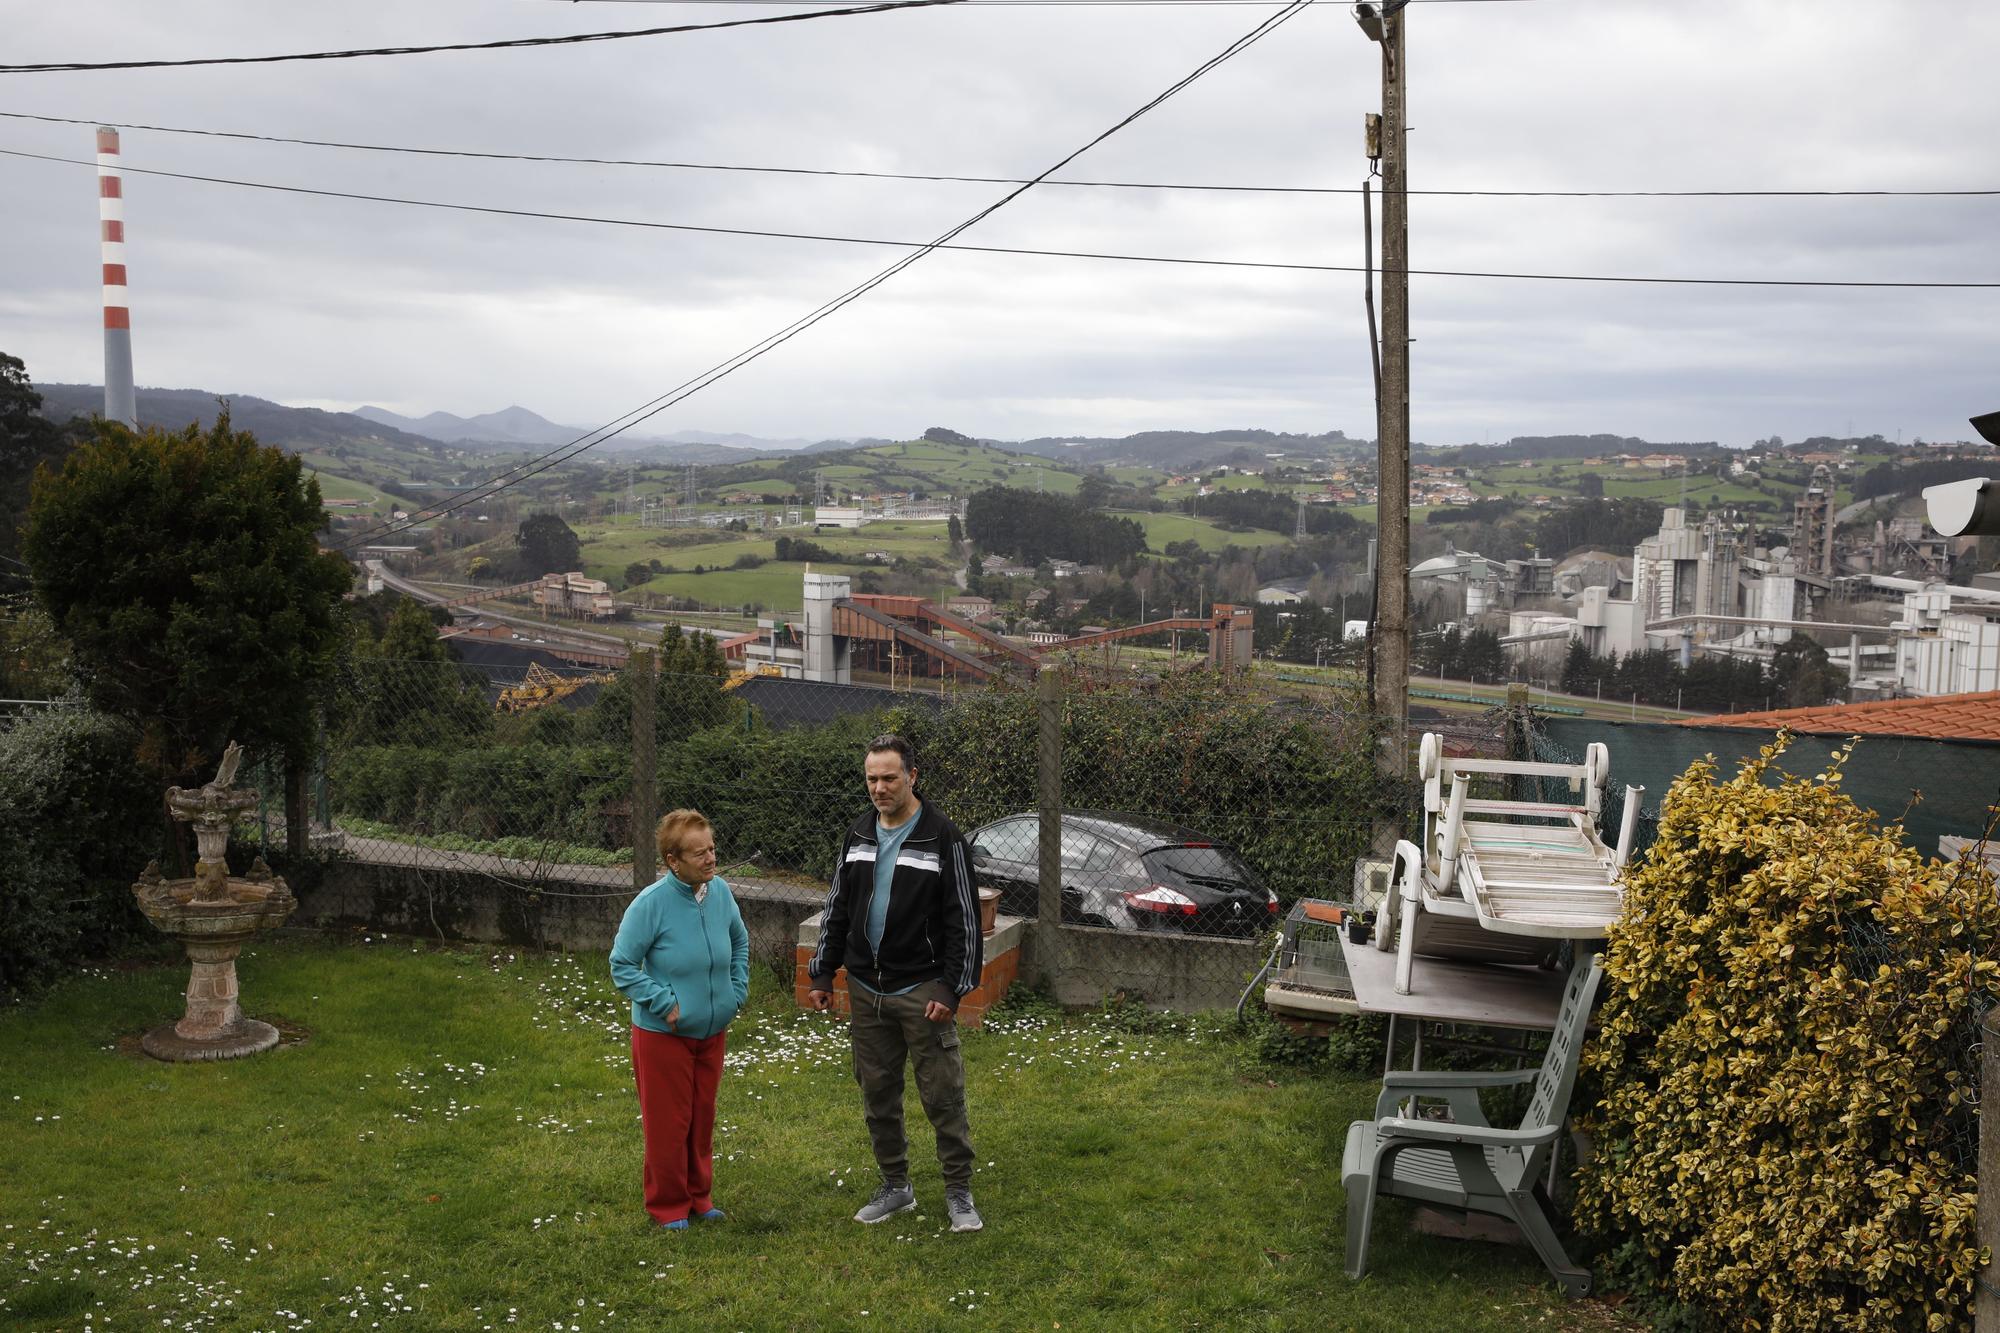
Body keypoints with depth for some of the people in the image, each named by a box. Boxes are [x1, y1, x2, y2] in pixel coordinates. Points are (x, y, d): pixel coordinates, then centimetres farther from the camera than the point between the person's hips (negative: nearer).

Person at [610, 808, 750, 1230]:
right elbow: (622, 965, -15)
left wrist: (738, 990, 6)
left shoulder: (720, 891, -5)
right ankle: (669, 1206, 23)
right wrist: (665, 1005, -18)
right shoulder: (651, 903, -20)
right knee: (668, 1123, 6)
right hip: (663, 1034, -5)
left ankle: (699, 1196, 34)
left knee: (702, 1118, 17)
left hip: (712, 1032, 5)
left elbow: (740, 942, 15)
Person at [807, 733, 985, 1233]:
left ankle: (959, 1192, 12)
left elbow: (964, 920, -10)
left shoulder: (942, 837, -9)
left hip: (922, 990, -5)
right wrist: (822, 972, 10)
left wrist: (954, 988, -15)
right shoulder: (858, 836, 8)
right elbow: (836, 910, 15)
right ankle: (895, 1187, 26)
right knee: (877, 1094, 12)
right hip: (865, 991, 5)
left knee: (943, 1094, -1)